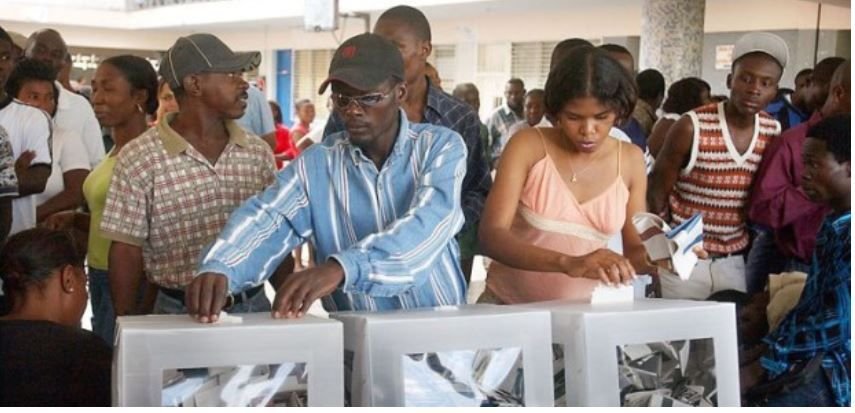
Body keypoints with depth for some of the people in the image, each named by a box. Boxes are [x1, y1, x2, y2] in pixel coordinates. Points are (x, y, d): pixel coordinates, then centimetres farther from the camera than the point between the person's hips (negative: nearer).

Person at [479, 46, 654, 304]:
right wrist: (567, 263, -32)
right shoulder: (527, 145, -8)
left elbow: (634, 250, 8)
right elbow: (491, 235, -18)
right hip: (510, 304, -3)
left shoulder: (630, 160, 2)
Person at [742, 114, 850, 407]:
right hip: (815, 360, 9)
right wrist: (763, 351, 7)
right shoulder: (834, 225, 12)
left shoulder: (845, 232, -19)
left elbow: (839, 325, -24)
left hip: (839, 371, -9)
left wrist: (763, 366, -19)